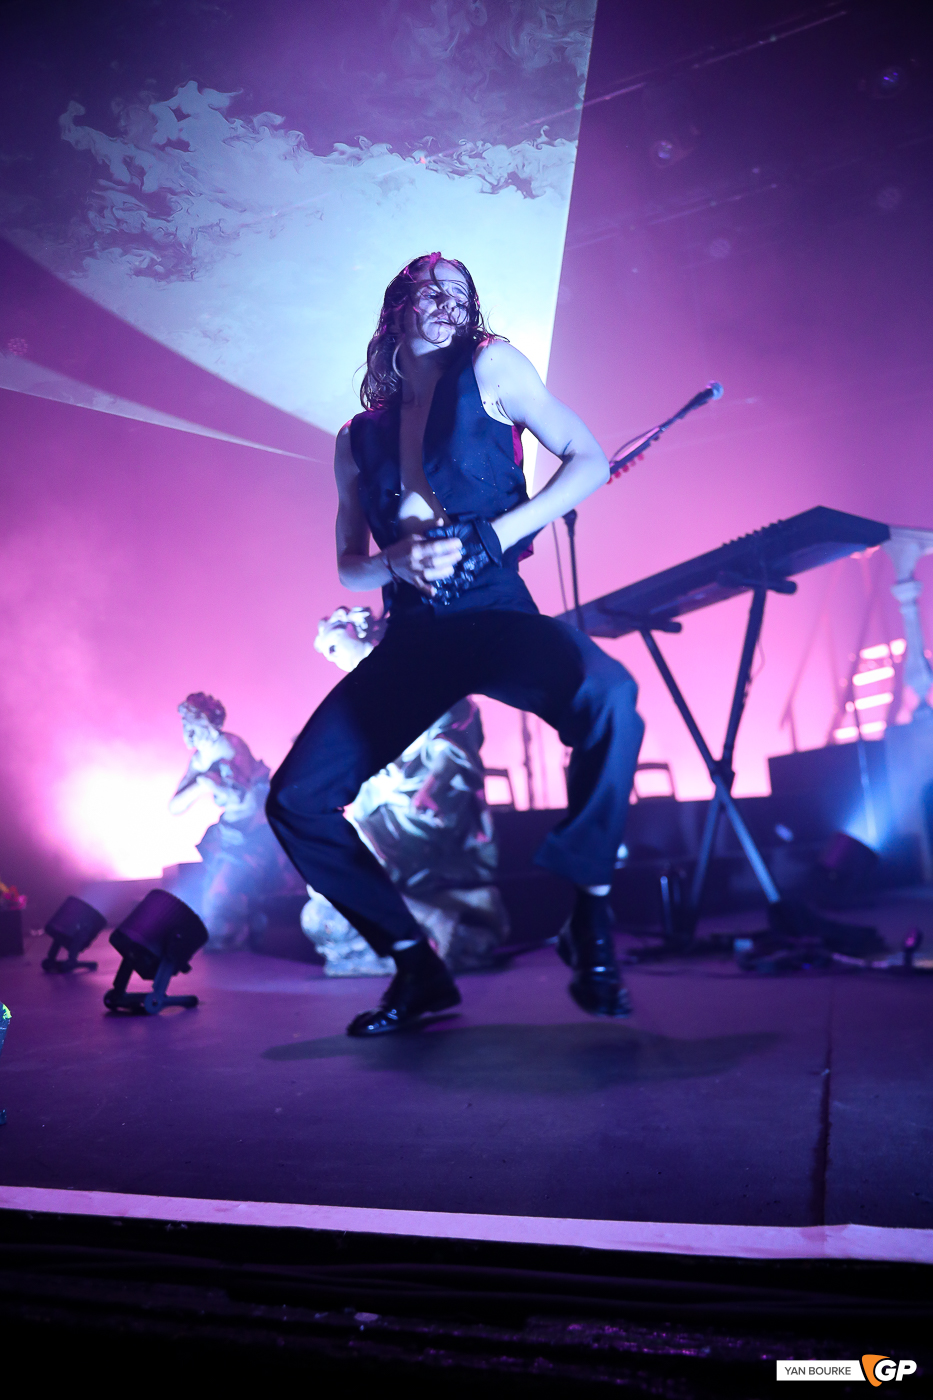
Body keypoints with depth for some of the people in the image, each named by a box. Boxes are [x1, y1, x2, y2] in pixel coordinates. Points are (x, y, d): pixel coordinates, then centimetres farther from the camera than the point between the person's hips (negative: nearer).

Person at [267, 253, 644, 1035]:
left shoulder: (490, 368, 7)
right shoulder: (360, 438, 16)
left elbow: (589, 462, 1)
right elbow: (349, 567, 18)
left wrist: (488, 539, -11)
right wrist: (396, 562, -7)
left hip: (498, 614, -3)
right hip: (413, 638, 4)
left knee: (607, 695, -36)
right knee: (297, 800, -8)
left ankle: (592, 918, -16)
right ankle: (415, 964, 7)